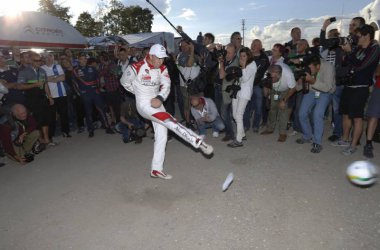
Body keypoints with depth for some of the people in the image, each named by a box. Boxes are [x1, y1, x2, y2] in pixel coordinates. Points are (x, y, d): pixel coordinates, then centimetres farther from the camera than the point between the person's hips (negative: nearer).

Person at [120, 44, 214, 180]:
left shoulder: (162, 69, 1)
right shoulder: (136, 68, -15)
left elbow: (166, 85, -7)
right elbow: (124, 82, 0)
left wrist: (159, 98, -25)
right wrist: (139, 92, 3)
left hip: (157, 103, 7)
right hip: (144, 105, -6)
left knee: (162, 136, 5)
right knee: (170, 121, -25)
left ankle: (156, 169, 15)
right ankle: (198, 142, -28)